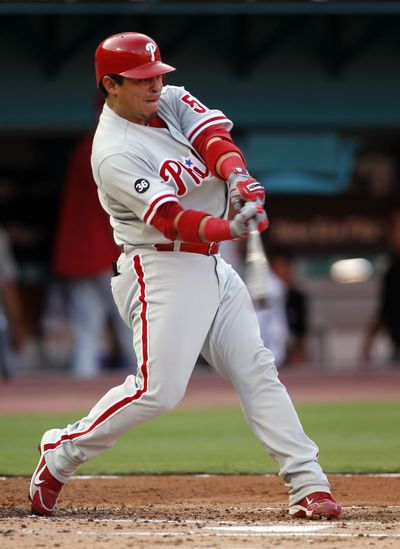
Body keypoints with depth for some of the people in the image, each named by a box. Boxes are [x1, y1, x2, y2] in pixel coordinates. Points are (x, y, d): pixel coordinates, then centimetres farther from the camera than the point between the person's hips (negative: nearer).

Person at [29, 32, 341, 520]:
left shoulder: (172, 102, 7)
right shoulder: (115, 153, -17)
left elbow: (213, 136, -10)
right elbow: (170, 219, -26)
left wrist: (237, 177, -31)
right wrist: (230, 228, -42)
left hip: (211, 268, 8)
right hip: (161, 272, -8)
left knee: (256, 370, 2)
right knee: (159, 387, -14)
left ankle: (307, 483, 0)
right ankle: (61, 454, 4)